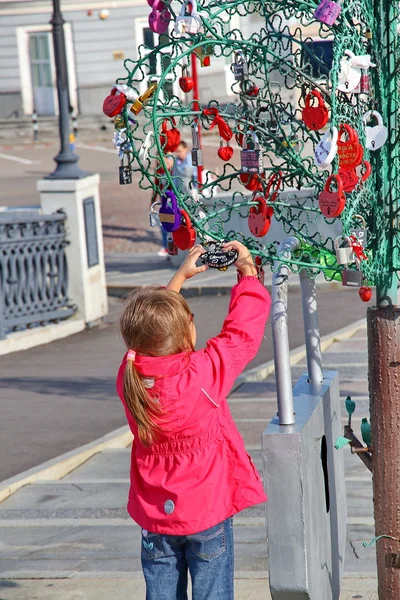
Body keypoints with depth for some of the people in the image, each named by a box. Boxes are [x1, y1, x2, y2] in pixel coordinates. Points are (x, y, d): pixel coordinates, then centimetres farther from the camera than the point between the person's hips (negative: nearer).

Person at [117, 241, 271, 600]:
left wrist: (181, 276, 16)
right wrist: (248, 271, 4)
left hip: (155, 515, 4)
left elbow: (148, 331, 9)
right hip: (207, 511, -4)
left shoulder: (129, 377, -10)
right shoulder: (205, 374, -23)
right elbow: (243, 330, -11)